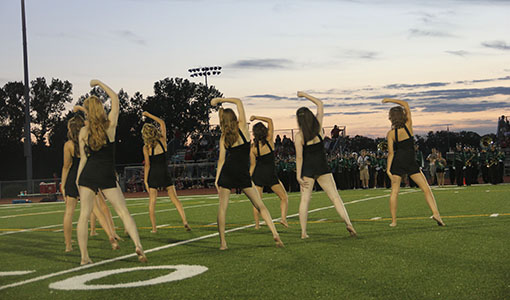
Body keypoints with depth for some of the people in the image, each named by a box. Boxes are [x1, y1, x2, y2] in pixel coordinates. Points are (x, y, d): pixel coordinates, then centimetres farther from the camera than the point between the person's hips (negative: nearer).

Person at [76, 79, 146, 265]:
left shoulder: (84, 131, 0)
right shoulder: (110, 124, -2)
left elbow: (83, 158, 2)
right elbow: (115, 99, 11)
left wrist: (78, 179, 10)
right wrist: (100, 84, 20)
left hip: (88, 174, 1)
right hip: (107, 176, -1)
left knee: (84, 214, 3)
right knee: (123, 212, 2)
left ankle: (84, 257, 0)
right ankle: (138, 245, -15)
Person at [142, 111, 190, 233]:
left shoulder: (146, 147, -6)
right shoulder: (162, 141, -1)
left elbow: (147, 165, -6)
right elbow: (162, 123, 13)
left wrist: (145, 180, 1)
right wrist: (148, 115, 18)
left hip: (153, 175, -2)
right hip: (165, 174, 2)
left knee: (152, 201, 5)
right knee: (175, 198, 5)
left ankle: (154, 227, 2)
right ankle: (184, 221, -8)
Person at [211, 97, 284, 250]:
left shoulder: (223, 137, 4)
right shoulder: (242, 127, -1)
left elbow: (221, 159, 1)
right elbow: (239, 101, 7)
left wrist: (217, 178, 4)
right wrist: (220, 99, 12)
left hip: (227, 172, 2)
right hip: (243, 174, -2)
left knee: (222, 206, 7)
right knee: (260, 205, 4)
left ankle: (222, 242, 2)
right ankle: (275, 233, -8)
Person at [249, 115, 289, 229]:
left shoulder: (253, 148, -6)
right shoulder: (269, 140, -9)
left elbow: (252, 165, -3)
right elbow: (270, 120, 0)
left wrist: (249, 179, 3)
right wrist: (256, 117, 1)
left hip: (258, 173, 2)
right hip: (271, 173, -2)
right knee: (284, 197, 8)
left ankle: (257, 224, 6)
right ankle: (283, 217, -12)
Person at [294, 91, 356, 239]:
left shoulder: (299, 136, -9)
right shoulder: (318, 127, -3)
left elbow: (299, 157, -10)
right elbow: (320, 104, 10)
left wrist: (298, 176, -6)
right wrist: (305, 95, 15)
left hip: (307, 170, -2)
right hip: (322, 168, 2)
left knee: (305, 199, 3)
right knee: (335, 196, 4)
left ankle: (303, 232, -1)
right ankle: (348, 222, -10)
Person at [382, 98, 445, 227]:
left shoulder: (391, 133, -3)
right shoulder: (408, 125, -2)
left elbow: (391, 152, -7)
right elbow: (406, 105, 10)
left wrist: (388, 169, -4)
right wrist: (390, 100, 14)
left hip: (397, 163, 1)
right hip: (411, 163, 0)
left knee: (394, 191, 6)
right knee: (426, 189, 2)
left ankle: (393, 220, 3)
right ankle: (435, 212, -13)